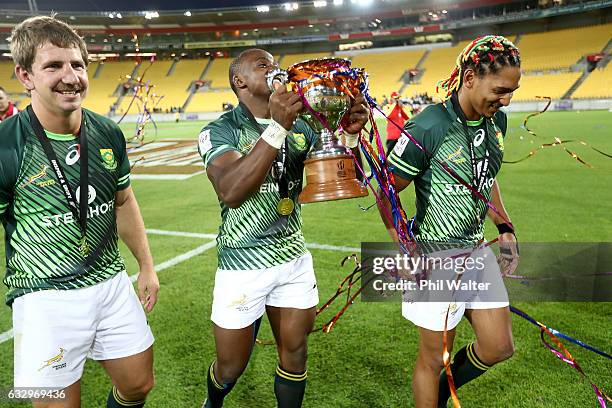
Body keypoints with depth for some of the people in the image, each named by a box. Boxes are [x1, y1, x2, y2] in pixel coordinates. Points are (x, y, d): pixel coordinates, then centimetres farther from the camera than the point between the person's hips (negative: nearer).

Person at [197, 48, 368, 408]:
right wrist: (277, 127, -34)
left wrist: (350, 136, -16)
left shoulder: (300, 127, 4)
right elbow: (231, 192, -30)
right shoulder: (220, 131, -12)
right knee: (231, 366, 14)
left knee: (295, 354, 14)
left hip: (295, 257, 4)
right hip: (243, 264, -4)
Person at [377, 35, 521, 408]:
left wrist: (506, 229, 10)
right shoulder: (428, 128, -22)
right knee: (434, 358, 8)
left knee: (499, 347, 17)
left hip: (478, 250, 8)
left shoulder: (496, 120, 1)